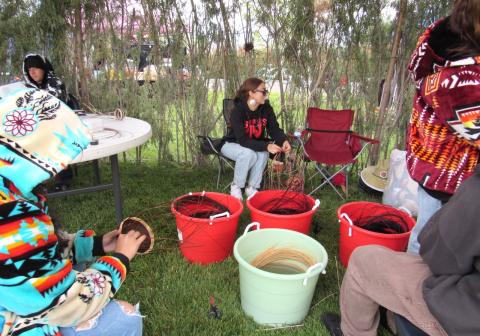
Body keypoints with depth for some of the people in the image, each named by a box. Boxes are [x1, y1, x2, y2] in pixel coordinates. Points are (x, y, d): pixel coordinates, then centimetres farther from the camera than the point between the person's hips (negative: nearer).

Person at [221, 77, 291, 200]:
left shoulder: (267, 109, -11)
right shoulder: (238, 111, -27)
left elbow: (274, 129, -9)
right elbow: (243, 140, -33)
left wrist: (283, 140, -33)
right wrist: (266, 146, -43)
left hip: (254, 145, 5)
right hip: (232, 144, -4)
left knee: (263, 154, -29)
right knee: (249, 154, -36)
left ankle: (251, 188, -10)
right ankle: (236, 187, -12)